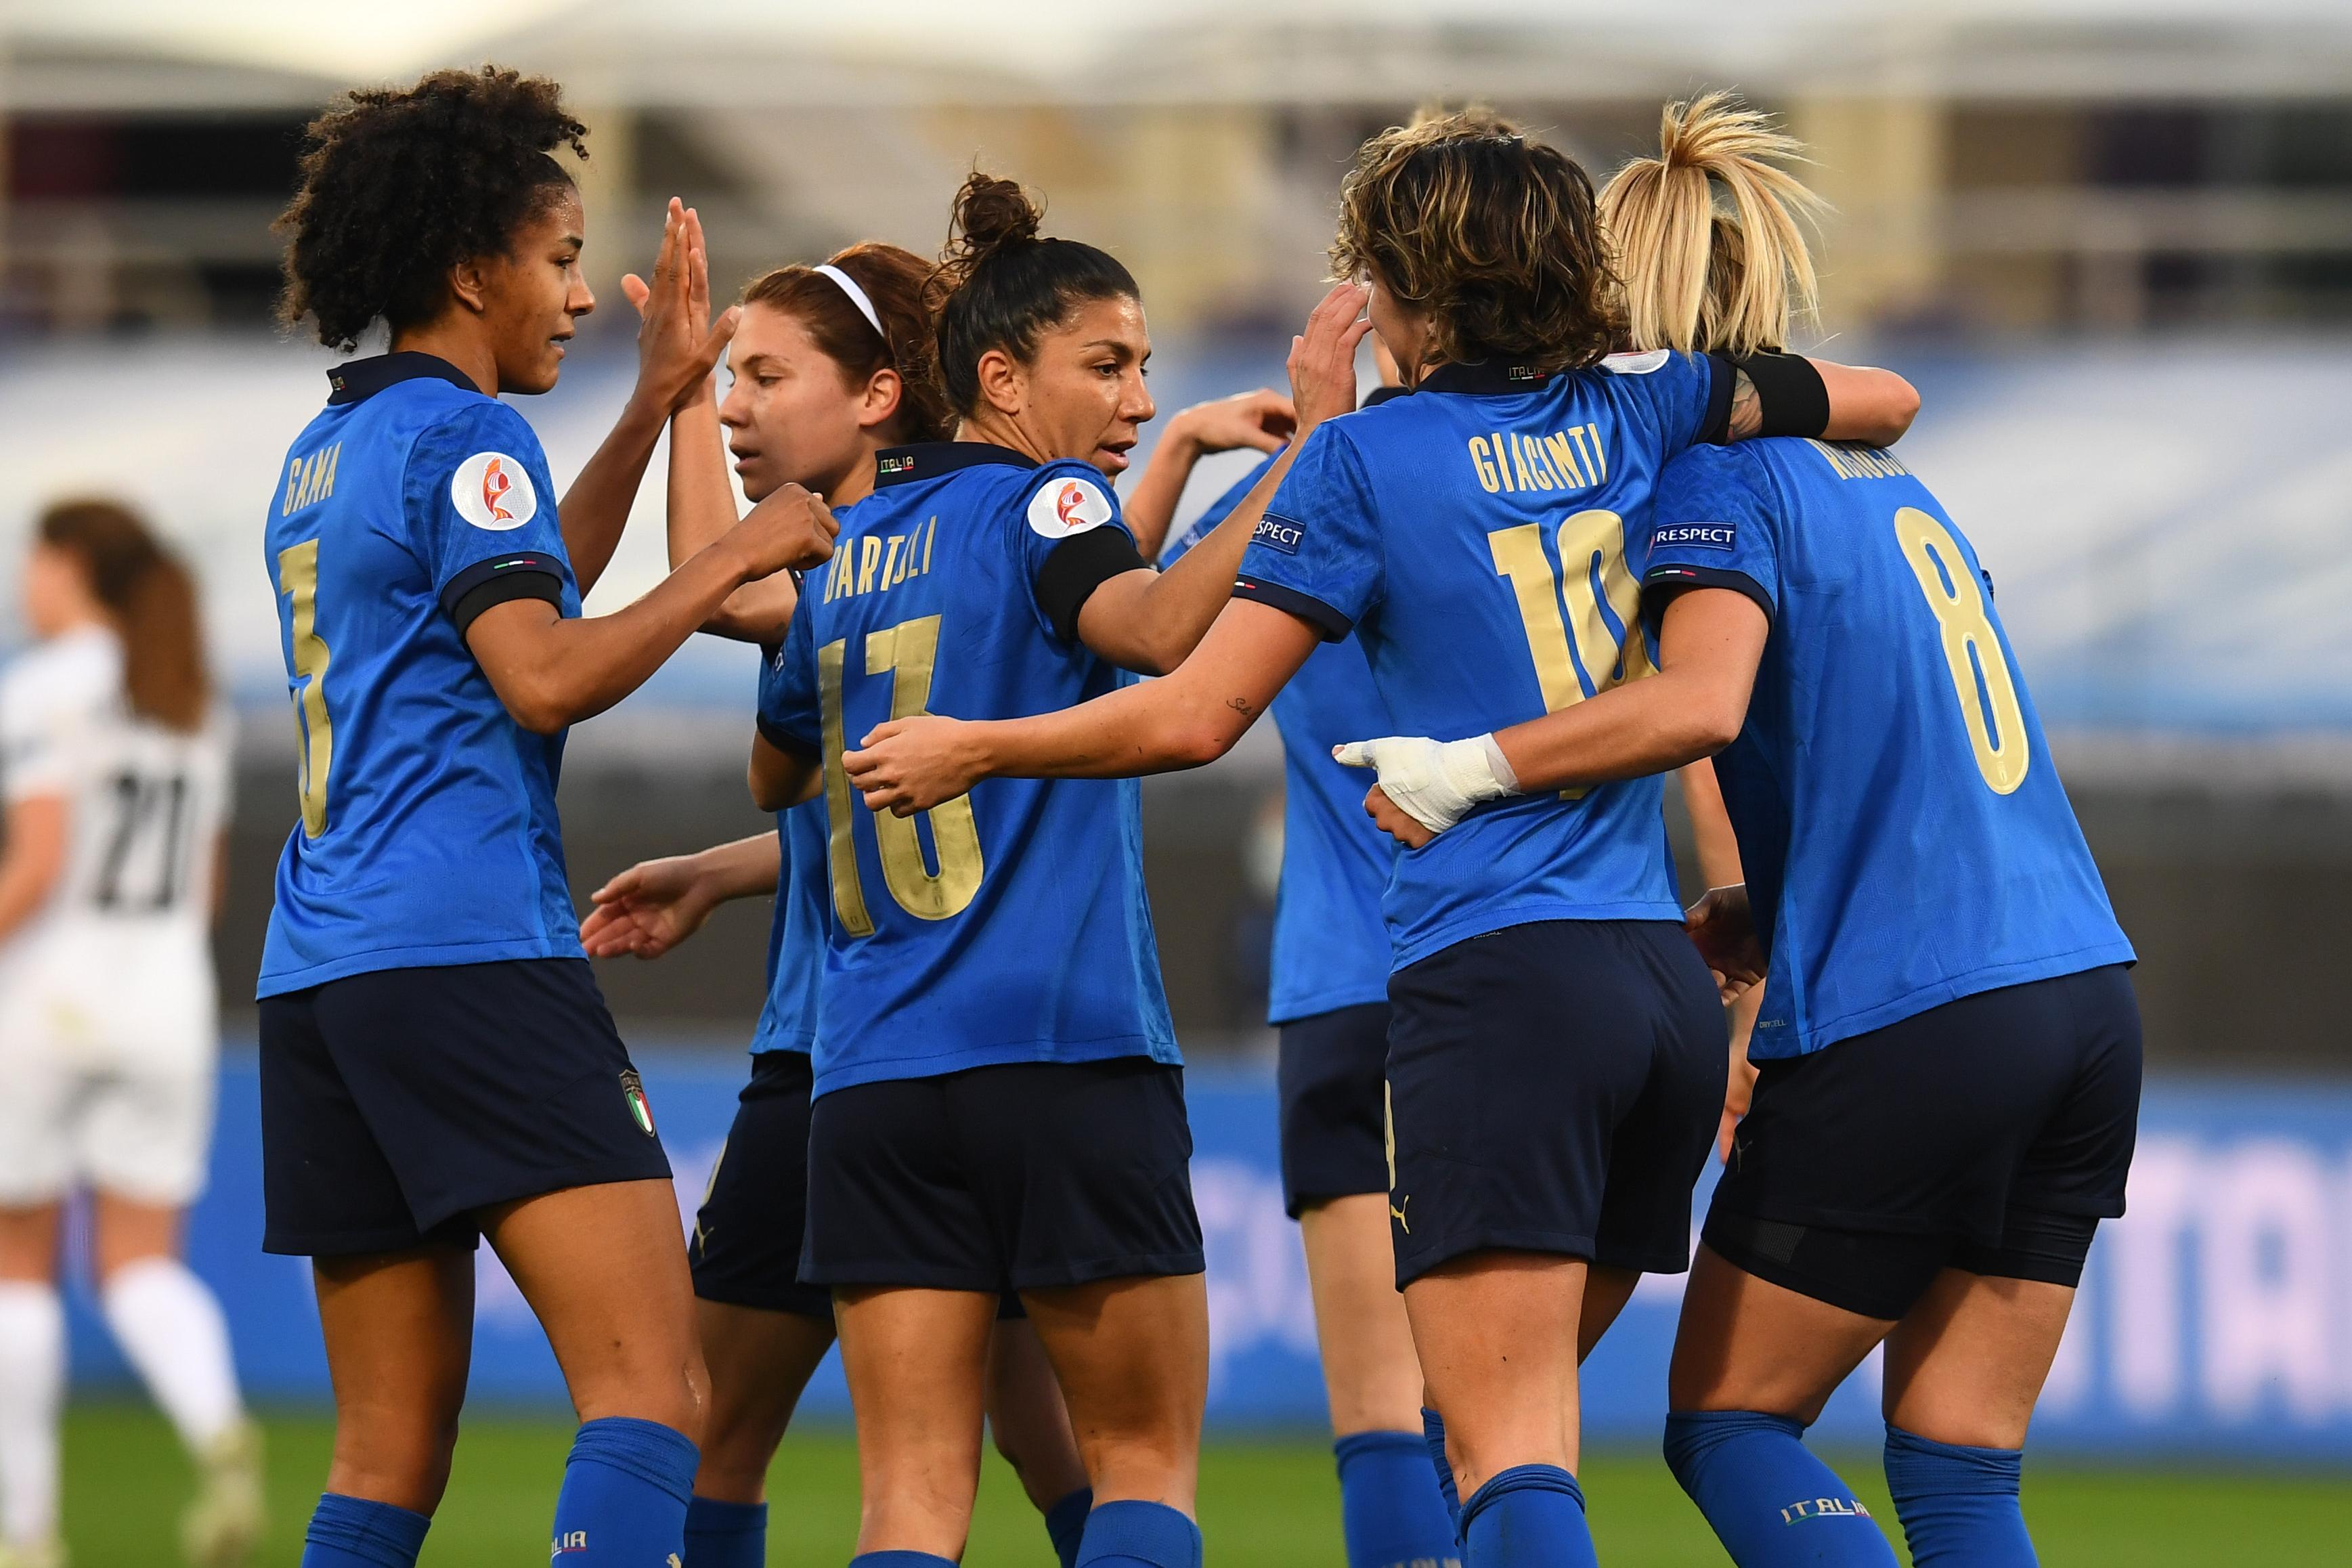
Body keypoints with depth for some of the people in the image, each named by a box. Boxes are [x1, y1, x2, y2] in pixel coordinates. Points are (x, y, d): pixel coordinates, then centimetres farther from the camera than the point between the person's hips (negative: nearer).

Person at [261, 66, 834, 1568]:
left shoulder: (325, 456, 22)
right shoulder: (459, 436, -5)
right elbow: (545, 677, -18)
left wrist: (654, 403, 34)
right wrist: (737, 556, -8)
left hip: (317, 978, 9)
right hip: (471, 954, -9)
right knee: (653, 1388, -15)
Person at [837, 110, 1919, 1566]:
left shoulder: (1367, 458, -3)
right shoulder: (1635, 410, 11)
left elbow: (1195, 716, -4)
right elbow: (1880, 401, 26)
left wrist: (970, 748, 9)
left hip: (1495, 970, -6)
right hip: (1666, 980, 6)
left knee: (1507, 1451, -12)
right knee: (1525, 1418, 15)